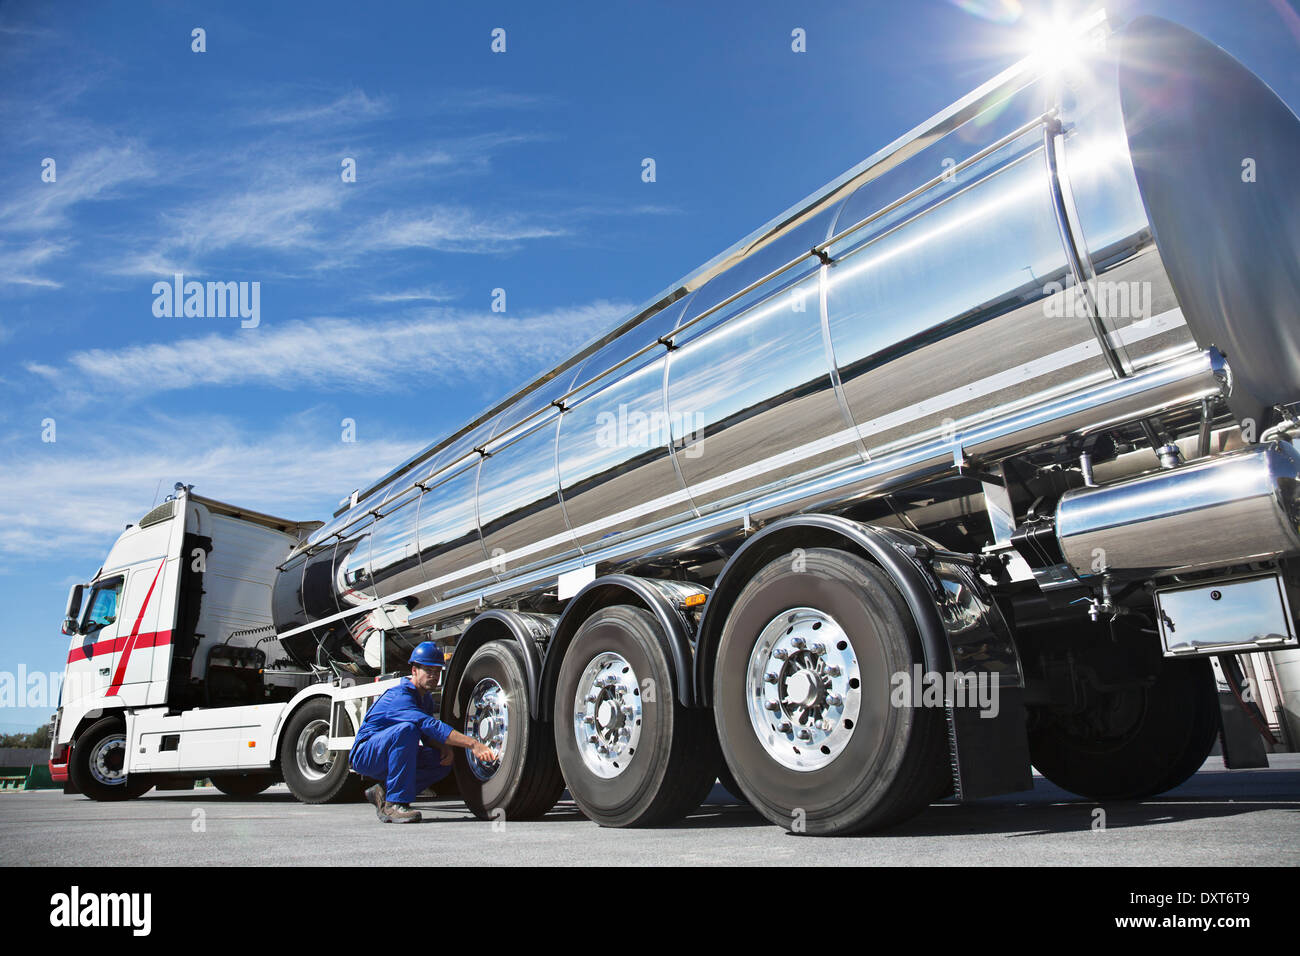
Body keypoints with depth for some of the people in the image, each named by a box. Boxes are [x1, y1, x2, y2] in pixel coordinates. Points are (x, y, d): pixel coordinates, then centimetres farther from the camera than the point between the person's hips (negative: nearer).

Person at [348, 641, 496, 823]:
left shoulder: (425, 697, 7)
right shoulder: (400, 696, -24)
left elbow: (428, 735, 11)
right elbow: (430, 726, -38)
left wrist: (444, 747, -13)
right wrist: (472, 744, -45)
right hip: (364, 754, -8)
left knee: (444, 762, -10)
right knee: (407, 729, -35)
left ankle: (384, 792, 0)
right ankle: (394, 804, -29)